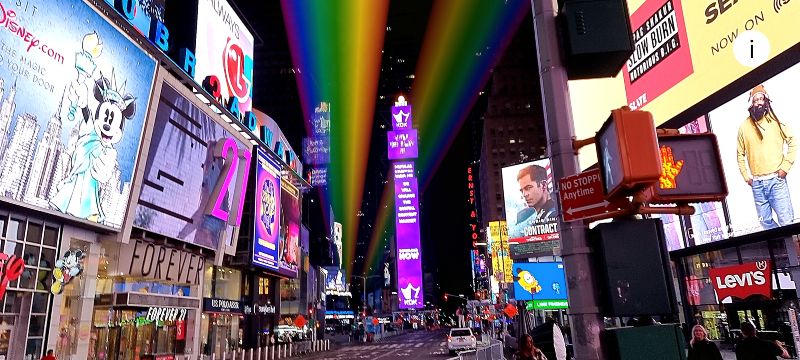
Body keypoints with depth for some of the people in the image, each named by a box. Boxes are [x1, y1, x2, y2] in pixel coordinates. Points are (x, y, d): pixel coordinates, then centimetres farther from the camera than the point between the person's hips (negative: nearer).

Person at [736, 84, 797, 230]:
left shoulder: (776, 120, 0)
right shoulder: (744, 127, 4)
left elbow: (792, 141, 4)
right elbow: (740, 154, 11)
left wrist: (785, 167, -3)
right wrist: (746, 177, 7)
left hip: (776, 180, -2)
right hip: (756, 184, 2)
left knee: (787, 221, -3)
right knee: (765, 221, 10)